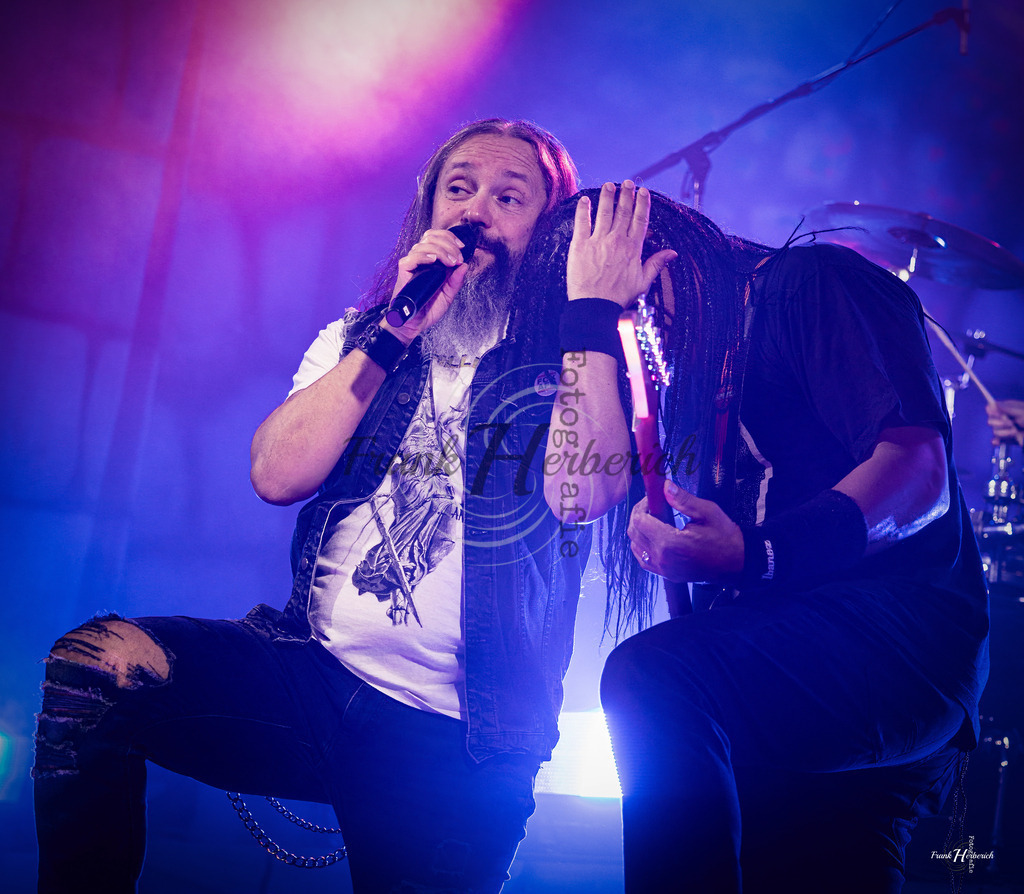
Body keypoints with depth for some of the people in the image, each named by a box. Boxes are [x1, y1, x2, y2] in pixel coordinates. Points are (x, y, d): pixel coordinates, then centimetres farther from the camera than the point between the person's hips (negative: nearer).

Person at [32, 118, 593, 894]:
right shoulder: (357, 342, 14)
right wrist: (395, 333, -10)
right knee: (95, 662, -19)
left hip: (453, 741, -2)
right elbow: (276, 475, -3)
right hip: (314, 672, 3)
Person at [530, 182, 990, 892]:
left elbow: (918, 469, -12)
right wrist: (592, 309, 8)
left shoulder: (810, 281, 2)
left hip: (900, 637, -7)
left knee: (649, 678, -29)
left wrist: (754, 555, -28)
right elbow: (580, 494, 5)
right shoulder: (678, 371, 23)